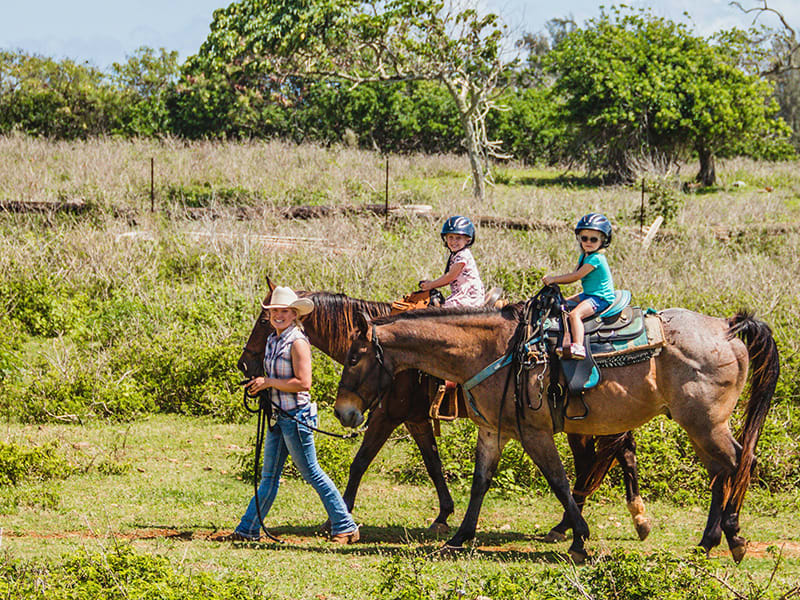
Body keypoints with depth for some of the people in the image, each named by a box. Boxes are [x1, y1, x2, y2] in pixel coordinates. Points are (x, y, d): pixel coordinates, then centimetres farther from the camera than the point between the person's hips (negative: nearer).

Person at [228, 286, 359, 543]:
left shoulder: (297, 342, -15)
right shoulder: (272, 340, 12)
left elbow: (303, 382, -23)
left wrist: (269, 382, -18)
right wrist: (259, 384, 5)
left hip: (296, 416, -9)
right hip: (278, 416, 9)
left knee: (312, 473, -2)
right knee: (269, 476, 12)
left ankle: (346, 527, 4)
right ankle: (248, 529, 16)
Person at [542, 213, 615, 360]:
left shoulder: (596, 258, -20)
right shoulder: (584, 256, 12)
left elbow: (576, 276, -21)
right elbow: (574, 275, 11)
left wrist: (553, 279, -15)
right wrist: (553, 280, -3)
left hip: (601, 298, -11)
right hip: (588, 295, 11)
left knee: (575, 314, -30)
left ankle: (578, 347, -43)